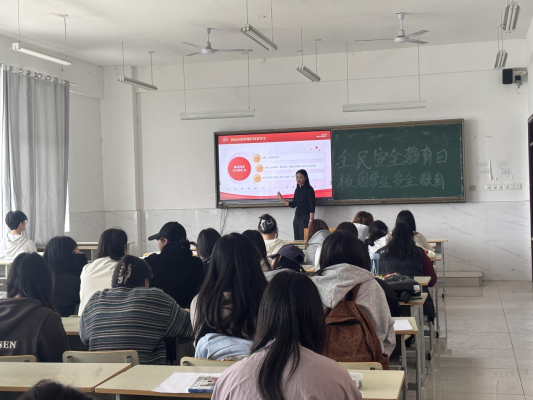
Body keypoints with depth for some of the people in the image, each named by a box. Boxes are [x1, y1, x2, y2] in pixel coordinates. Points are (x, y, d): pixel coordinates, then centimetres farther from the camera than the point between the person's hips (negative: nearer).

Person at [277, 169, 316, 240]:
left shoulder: (309, 189, -7)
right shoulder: (297, 190, 12)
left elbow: (312, 207, -12)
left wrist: (311, 221, -19)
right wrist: (282, 199, 11)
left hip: (305, 218, -7)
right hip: (297, 217, 7)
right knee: (297, 240, 6)